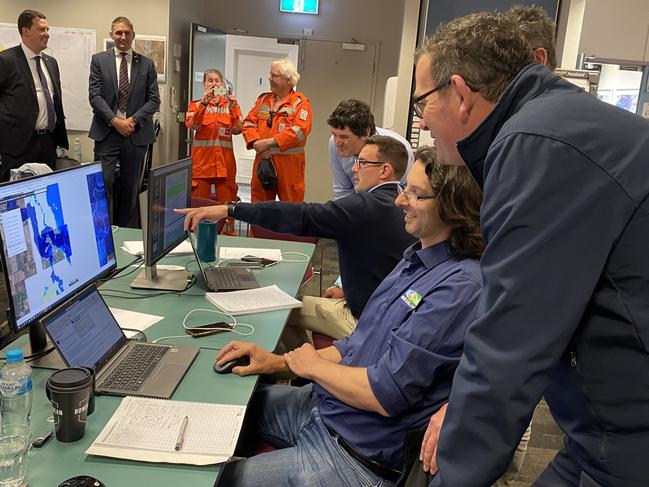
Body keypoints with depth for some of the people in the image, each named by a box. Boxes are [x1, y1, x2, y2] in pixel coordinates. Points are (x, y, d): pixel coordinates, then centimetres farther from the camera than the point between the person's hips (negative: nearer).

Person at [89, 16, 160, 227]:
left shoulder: (146, 64, 8)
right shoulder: (99, 60, 6)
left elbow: (154, 99, 4)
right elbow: (95, 95, -1)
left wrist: (134, 119, -9)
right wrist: (115, 120, -12)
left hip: (136, 133, 1)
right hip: (107, 131, -1)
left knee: (131, 187, 7)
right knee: (103, 182, -9)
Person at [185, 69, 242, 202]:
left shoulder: (230, 104, 11)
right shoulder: (196, 104, 8)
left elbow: (236, 130, -2)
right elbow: (193, 125, -12)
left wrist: (233, 109, -15)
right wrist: (203, 103, -21)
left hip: (225, 158, 1)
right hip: (202, 157, -1)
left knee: (226, 200, 0)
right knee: (199, 201, 0)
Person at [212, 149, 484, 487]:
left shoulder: (459, 286, -24)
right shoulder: (417, 258, 6)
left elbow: (385, 395, -25)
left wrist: (313, 366, -8)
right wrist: (278, 361, 0)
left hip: (361, 457, -8)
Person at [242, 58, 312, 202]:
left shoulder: (300, 102, -5)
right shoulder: (263, 99, 12)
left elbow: (299, 131, -18)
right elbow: (249, 123, 8)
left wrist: (269, 142, -19)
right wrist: (257, 144, -11)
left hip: (289, 164, -5)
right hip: (263, 161, 5)